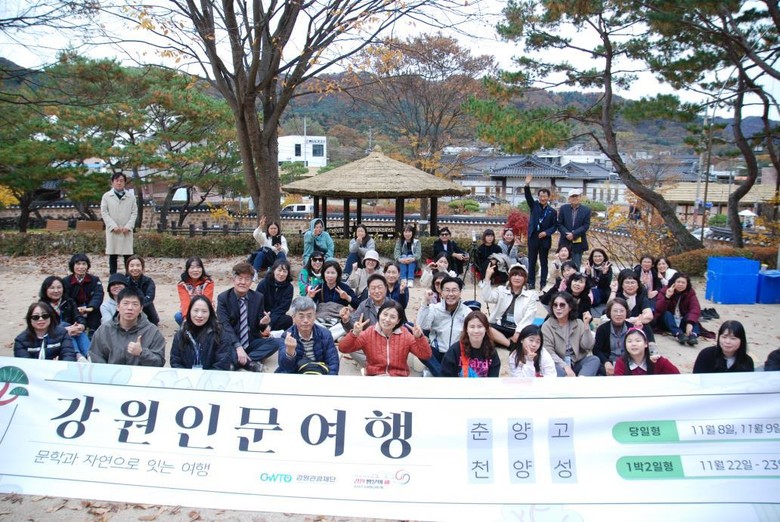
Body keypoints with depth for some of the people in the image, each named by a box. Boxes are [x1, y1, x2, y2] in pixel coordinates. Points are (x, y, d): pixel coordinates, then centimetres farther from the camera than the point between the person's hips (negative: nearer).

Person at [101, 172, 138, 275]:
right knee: (112, 255, 2)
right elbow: (104, 212, 1)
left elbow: (134, 212, 5)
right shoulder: (106, 196, 6)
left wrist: (128, 226, -8)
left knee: (128, 254, -1)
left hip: (127, 230, 1)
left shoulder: (131, 196, 9)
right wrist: (113, 226, -10)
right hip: (112, 230, -1)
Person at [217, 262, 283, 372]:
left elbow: (259, 326, 7)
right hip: (231, 343, -4)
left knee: (276, 342, -22)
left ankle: (238, 361, -23)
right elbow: (225, 325, -18)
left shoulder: (258, 297, 3)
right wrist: (238, 347, -32)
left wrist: (264, 323, -20)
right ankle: (250, 363, -21)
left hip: (252, 342, 4)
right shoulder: (223, 298, -7)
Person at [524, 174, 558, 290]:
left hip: (545, 239, -1)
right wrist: (527, 185, -26)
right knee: (532, 261, 6)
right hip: (533, 237, 1)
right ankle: (531, 282, 12)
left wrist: (546, 232, -14)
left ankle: (543, 284, 11)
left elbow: (554, 226, 2)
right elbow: (528, 197, -11)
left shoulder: (552, 211, 2)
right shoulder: (534, 206, 5)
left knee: (544, 262, 6)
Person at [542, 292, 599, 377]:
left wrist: (586, 325, -13)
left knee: (594, 359, -23)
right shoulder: (547, 326, -2)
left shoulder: (578, 323, 6)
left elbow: (588, 346, -3)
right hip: (559, 365, -3)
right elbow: (549, 352, -11)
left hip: (577, 363, 3)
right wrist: (565, 366, -23)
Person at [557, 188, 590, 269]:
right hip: (565, 242, 1)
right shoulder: (563, 208, 4)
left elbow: (586, 225, -6)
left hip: (578, 243, -1)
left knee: (576, 267, 3)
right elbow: (559, 224, 2)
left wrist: (574, 234, -17)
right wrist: (566, 234, -15)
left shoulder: (586, 210, 0)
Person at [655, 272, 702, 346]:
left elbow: (695, 308, -24)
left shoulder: (690, 293, -6)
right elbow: (658, 309, -22)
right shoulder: (664, 291, -10)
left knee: (691, 315, -26)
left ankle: (693, 335, -51)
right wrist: (667, 297, -37)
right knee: (667, 313, -31)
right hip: (666, 321, -1)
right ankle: (679, 334, -52)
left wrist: (690, 323, -42)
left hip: (681, 322, 1)